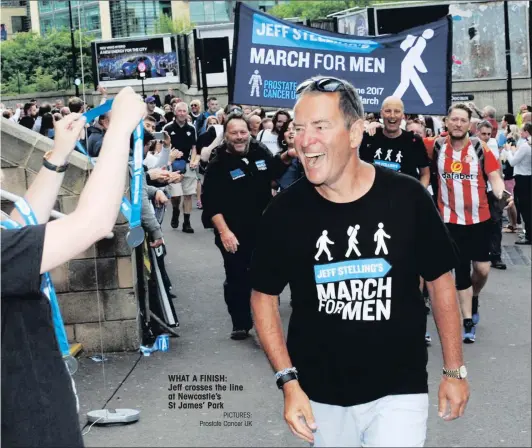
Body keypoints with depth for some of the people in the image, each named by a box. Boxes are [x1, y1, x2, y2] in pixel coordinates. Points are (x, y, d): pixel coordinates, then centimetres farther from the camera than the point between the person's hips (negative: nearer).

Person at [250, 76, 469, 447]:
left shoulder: (407, 198, -11)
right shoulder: (284, 211, -9)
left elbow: (440, 281, 2)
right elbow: (264, 297, 1)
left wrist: (455, 370, 4)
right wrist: (289, 382, -7)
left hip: (399, 391, -1)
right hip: (320, 395, 2)